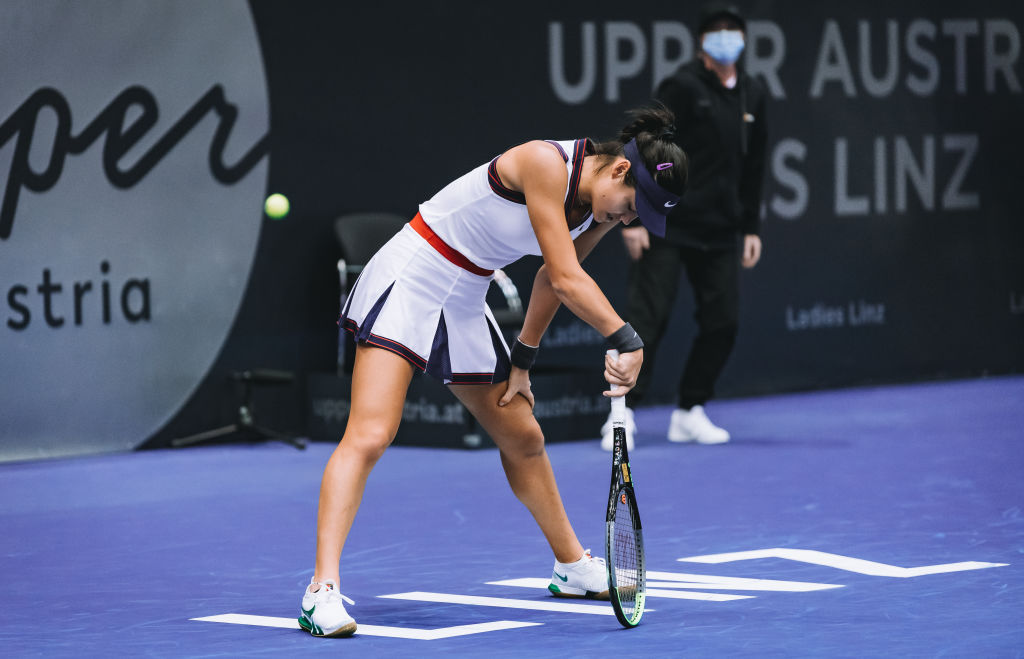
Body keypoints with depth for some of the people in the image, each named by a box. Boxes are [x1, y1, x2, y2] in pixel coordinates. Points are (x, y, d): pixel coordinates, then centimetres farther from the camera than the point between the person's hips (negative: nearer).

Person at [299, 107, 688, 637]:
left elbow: (553, 280, 15)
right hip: (407, 283, -9)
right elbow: (566, 278, -28)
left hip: (464, 306, 9)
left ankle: (572, 567, 35)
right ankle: (323, 590, -25)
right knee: (370, 435, -20)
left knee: (524, 438, 18)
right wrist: (627, 341, -33)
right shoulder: (545, 162, -25)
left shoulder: (601, 210, 0)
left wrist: (523, 360, 16)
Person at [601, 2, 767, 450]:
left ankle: (689, 413, 15)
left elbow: (753, 168, 19)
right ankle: (623, 414, -3)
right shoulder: (682, 86, -9)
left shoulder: (751, 95, 11)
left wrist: (750, 228, 17)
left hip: (720, 232, 6)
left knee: (722, 321, 3)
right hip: (667, 227, -6)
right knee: (647, 317, -8)